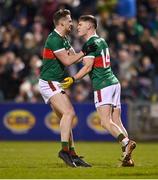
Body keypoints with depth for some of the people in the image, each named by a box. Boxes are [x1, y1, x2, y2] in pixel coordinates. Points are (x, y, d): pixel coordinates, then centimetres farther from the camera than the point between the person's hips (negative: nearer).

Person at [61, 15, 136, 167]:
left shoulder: (90, 43, -7)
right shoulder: (102, 41, 20)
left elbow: (88, 67, -14)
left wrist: (73, 79, -14)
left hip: (102, 85, -9)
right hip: (113, 82, 9)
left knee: (105, 122, -15)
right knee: (116, 122, 3)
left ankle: (126, 142, -32)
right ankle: (127, 158, -5)